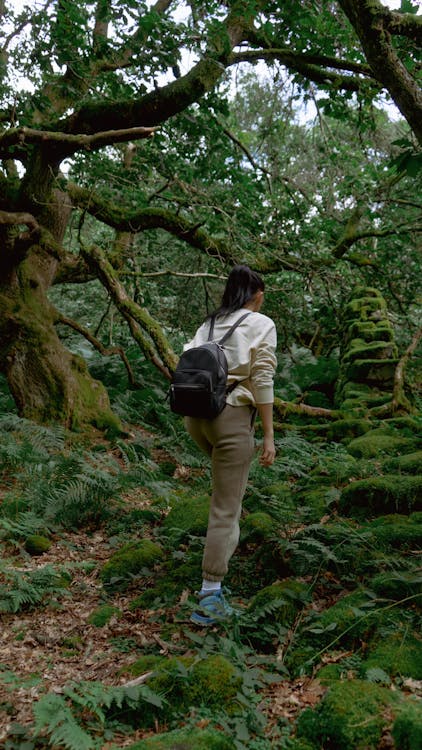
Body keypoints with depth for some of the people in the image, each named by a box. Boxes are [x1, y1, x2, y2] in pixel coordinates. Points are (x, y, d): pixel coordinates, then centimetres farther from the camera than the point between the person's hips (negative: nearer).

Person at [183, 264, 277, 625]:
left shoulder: (208, 324, 15)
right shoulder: (261, 324, -1)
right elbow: (262, 381, -10)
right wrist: (269, 435, -7)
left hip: (196, 414, 6)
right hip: (231, 417, -6)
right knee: (225, 510, 1)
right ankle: (210, 598, 7)